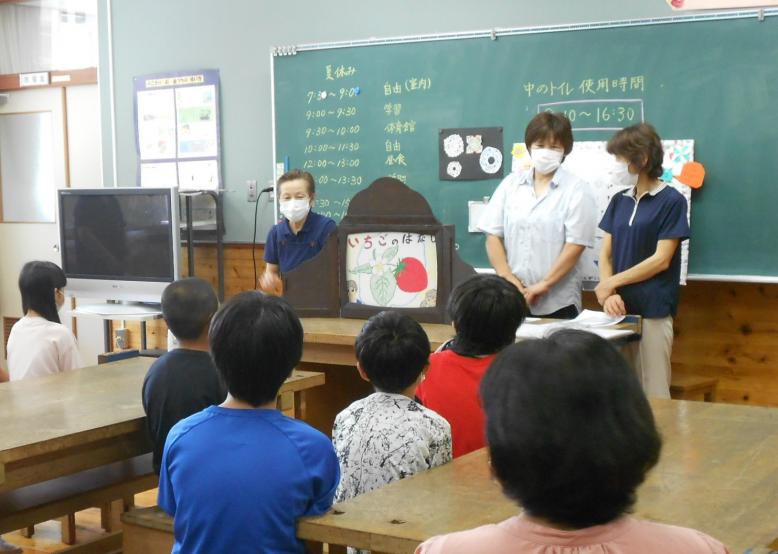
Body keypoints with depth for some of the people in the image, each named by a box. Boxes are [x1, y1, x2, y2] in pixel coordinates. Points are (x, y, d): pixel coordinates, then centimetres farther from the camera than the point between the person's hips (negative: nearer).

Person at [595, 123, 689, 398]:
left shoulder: (671, 201, -3)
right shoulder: (619, 201, 12)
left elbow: (661, 260, -9)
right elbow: (605, 255, 8)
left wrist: (611, 283, -7)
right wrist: (609, 295, -9)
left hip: (653, 310, -5)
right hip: (621, 309, 5)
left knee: (653, 392, -1)